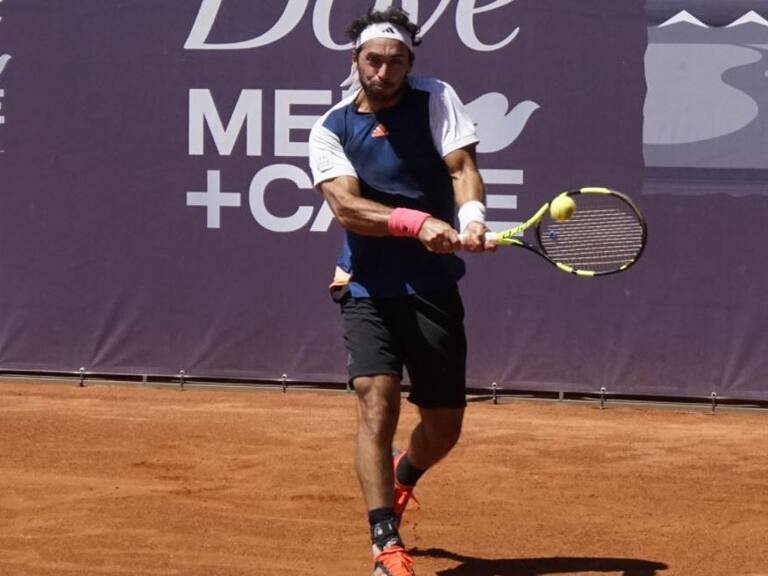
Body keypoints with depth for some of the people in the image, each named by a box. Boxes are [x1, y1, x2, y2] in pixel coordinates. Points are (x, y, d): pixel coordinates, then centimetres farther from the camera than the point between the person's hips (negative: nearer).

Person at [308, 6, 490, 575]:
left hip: (435, 288, 2)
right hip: (368, 289, -1)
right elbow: (346, 206, -15)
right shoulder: (331, 129, -2)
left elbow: (462, 167, -9)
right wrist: (418, 223, -31)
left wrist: (472, 217, -32)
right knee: (377, 402, -20)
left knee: (444, 426, 9)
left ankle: (400, 480, 44)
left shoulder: (436, 100, 1)